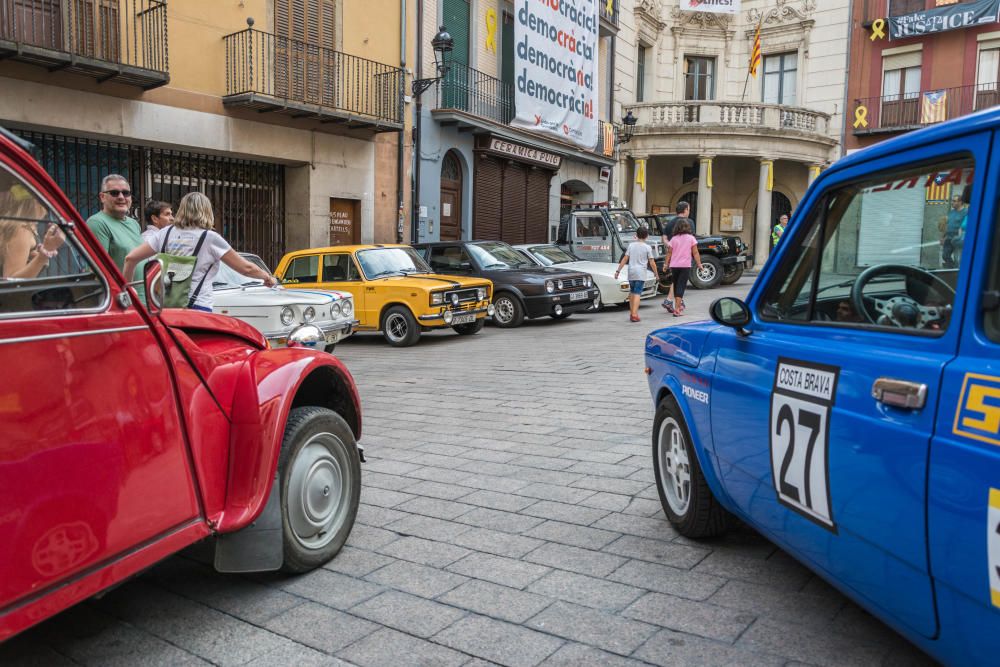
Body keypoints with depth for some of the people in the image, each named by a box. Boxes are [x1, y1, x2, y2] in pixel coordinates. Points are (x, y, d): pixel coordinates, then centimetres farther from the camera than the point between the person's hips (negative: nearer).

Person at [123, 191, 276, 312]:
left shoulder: (166, 233, 11)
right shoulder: (209, 238, 0)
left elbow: (131, 258, 9)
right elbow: (246, 268, 4)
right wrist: (268, 278, 21)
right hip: (197, 306, -4)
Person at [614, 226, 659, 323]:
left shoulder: (631, 245, 7)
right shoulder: (647, 247, -1)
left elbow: (625, 259, 4)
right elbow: (652, 262, -3)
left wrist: (618, 270, 7)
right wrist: (656, 274, 6)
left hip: (631, 272, 3)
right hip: (640, 273, -3)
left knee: (632, 292, 17)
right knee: (637, 293, -7)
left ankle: (631, 313, 24)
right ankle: (634, 314, -18)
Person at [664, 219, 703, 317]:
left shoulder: (673, 239, 3)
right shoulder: (691, 238, 0)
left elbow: (669, 253, 2)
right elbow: (695, 253, -2)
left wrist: (666, 264, 9)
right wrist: (699, 264, 4)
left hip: (674, 265, 2)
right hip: (685, 265, -2)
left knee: (676, 285, 17)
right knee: (681, 286, -3)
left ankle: (678, 305, 32)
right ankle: (677, 309, -12)